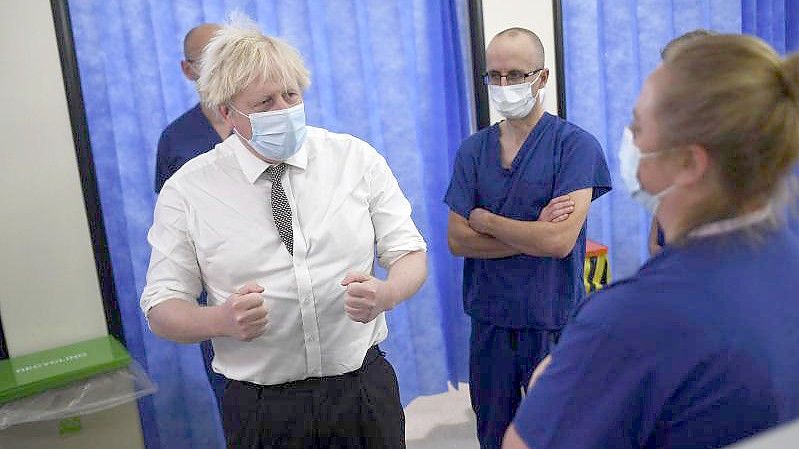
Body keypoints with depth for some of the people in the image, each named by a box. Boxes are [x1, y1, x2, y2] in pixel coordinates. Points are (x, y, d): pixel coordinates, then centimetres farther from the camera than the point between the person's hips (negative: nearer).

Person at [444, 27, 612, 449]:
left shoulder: (575, 144, -9)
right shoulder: (472, 150, 3)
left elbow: (560, 241, -19)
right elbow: (457, 240, -4)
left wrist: (485, 220, -8)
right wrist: (534, 236, -14)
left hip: (554, 323, -3)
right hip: (489, 320, 4)